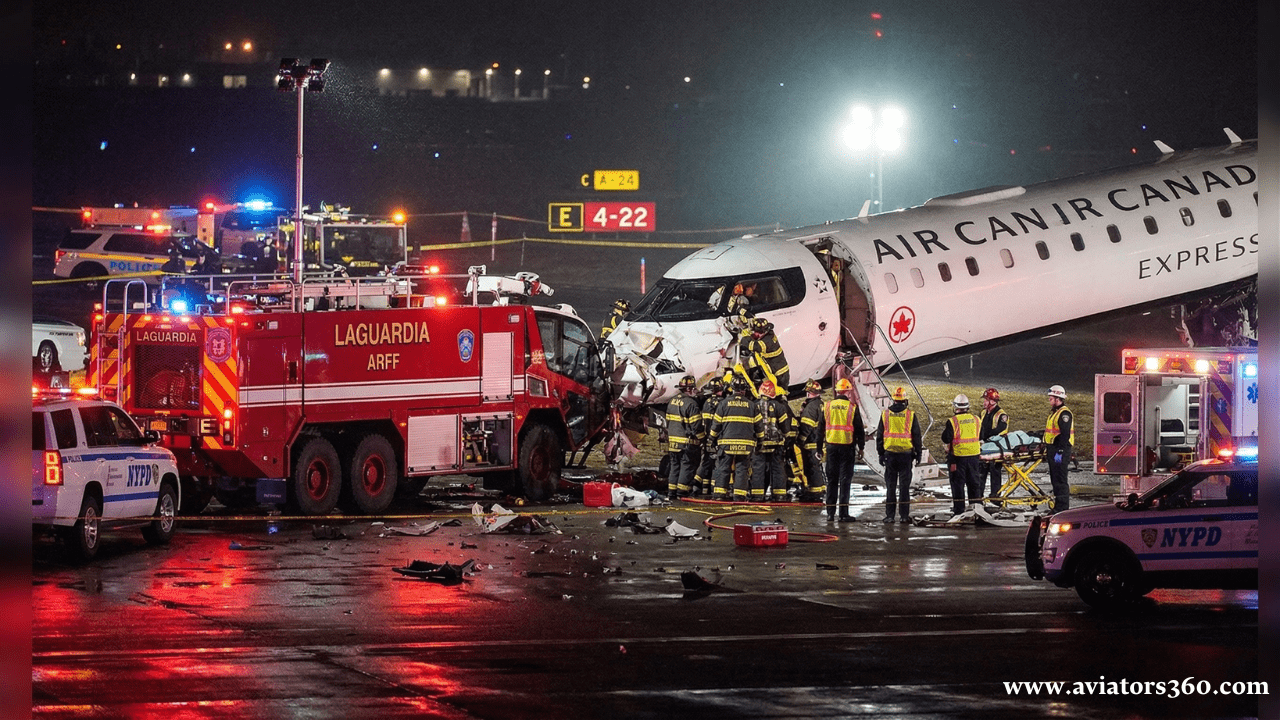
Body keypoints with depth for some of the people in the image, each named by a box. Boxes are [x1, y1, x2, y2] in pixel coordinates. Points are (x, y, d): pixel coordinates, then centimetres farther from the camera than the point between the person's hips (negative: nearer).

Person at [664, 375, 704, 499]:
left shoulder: (672, 402, 11)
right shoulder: (691, 403, -16)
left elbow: (668, 421, 18)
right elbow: (696, 425, -17)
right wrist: (701, 439, -7)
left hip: (673, 441, 8)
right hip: (687, 442, -8)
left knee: (675, 466, 14)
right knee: (687, 466, -2)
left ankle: (671, 492, 15)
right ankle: (682, 493, -4)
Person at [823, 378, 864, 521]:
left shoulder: (827, 406, 5)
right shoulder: (852, 407, -4)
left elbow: (821, 428, 8)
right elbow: (859, 429, -2)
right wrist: (861, 448, 7)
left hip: (831, 446, 3)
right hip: (847, 446, -3)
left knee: (832, 479, 9)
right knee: (845, 480, 0)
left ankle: (830, 513, 9)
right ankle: (843, 513, -4)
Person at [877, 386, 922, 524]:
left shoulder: (885, 414, 3)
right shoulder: (910, 414, -2)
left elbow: (879, 435, 7)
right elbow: (916, 435, 0)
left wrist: (881, 453, 14)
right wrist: (918, 453, 8)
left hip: (890, 453, 1)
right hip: (906, 453, -1)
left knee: (890, 485, 6)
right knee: (904, 485, 3)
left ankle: (889, 515, 5)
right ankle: (904, 515, 2)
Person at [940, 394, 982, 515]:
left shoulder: (953, 421, -14)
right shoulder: (975, 419, 1)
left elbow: (946, 439, -12)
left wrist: (945, 431, 6)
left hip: (958, 455, -4)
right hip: (973, 454, 4)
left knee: (958, 482, 3)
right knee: (973, 481, 15)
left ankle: (959, 509, 4)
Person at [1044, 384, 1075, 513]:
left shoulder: (1064, 413, -15)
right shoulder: (1054, 412, 18)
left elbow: (1065, 434, -23)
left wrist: (1060, 452, -26)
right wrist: (1048, 448, 23)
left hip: (1061, 450, -11)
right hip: (1053, 449, 11)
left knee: (1060, 480, -9)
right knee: (1055, 480, 14)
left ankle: (1063, 508, -7)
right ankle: (1058, 506, 20)